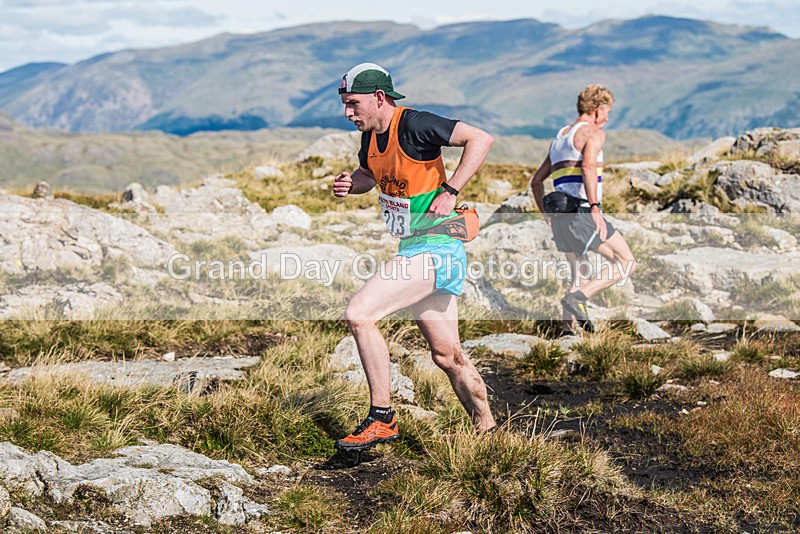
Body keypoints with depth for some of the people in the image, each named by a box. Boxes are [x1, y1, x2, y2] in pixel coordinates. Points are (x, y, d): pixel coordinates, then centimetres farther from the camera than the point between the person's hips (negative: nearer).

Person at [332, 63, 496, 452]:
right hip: (414, 250, 9)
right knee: (446, 355, 13)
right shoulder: (370, 135, 9)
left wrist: (449, 191, -21)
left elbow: (481, 139, -18)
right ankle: (487, 431, 26)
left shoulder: (414, 125, -16)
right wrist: (350, 183, 5)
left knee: (359, 314, -19)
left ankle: (382, 419, -10)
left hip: (434, 249, -9)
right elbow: (369, 174, 28)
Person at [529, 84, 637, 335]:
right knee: (627, 263, 1)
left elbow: (536, 181, 26)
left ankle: (566, 325, 2)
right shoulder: (594, 132, 0)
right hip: (582, 212, -8)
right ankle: (578, 297, -15)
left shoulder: (559, 138, 25)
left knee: (581, 276, 17)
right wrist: (595, 208, -23)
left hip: (560, 217, 8)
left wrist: (546, 215, 28)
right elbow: (588, 166, -20)